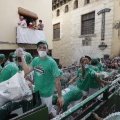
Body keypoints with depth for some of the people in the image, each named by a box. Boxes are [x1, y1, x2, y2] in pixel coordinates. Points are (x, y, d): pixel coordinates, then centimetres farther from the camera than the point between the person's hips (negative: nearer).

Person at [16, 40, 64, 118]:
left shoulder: (51, 62, -21)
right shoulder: (35, 60, -4)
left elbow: (57, 80, -20)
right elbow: (26, 71, -14)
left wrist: (60, 96, -17)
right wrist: (22, 57, -16)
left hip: (46, 93, -5)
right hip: (36, 91, 5)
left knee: (47, 112, 16)